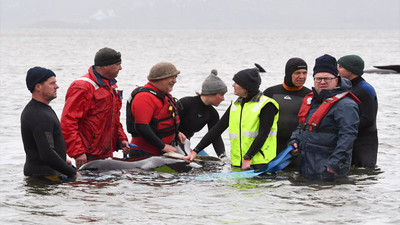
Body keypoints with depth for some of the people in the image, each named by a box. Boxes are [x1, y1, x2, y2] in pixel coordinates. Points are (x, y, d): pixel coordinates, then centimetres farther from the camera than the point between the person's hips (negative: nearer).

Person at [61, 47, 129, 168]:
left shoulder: (111, 85, 15)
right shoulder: (83, 87, -16)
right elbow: (68, 122, -19)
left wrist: (121, 138, 15)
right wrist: (77, 152, -23)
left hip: (107, 154, 9)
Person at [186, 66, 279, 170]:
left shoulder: (266, 105, -6)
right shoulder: (235, 105, 16)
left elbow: (263, 134, -14)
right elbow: (217, 129, 14)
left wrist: (247, 158, -21)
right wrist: (195, 151, 8)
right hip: (238, 163, 6)